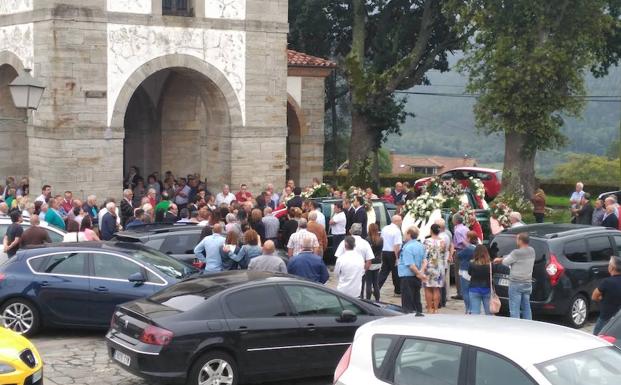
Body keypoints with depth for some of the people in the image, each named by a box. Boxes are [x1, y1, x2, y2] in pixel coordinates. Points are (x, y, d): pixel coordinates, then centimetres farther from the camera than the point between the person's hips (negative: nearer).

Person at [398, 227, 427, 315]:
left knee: (408, 302, -2)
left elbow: (411, 265, -22)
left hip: (407, 277, -8)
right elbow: (425, 261, 4)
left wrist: (419, 274, -13)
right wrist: (421, 272, -9)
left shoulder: (407, 248, -17)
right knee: (417, 300, 16)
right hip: (417, 278, 8)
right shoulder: (421, 246, 8)